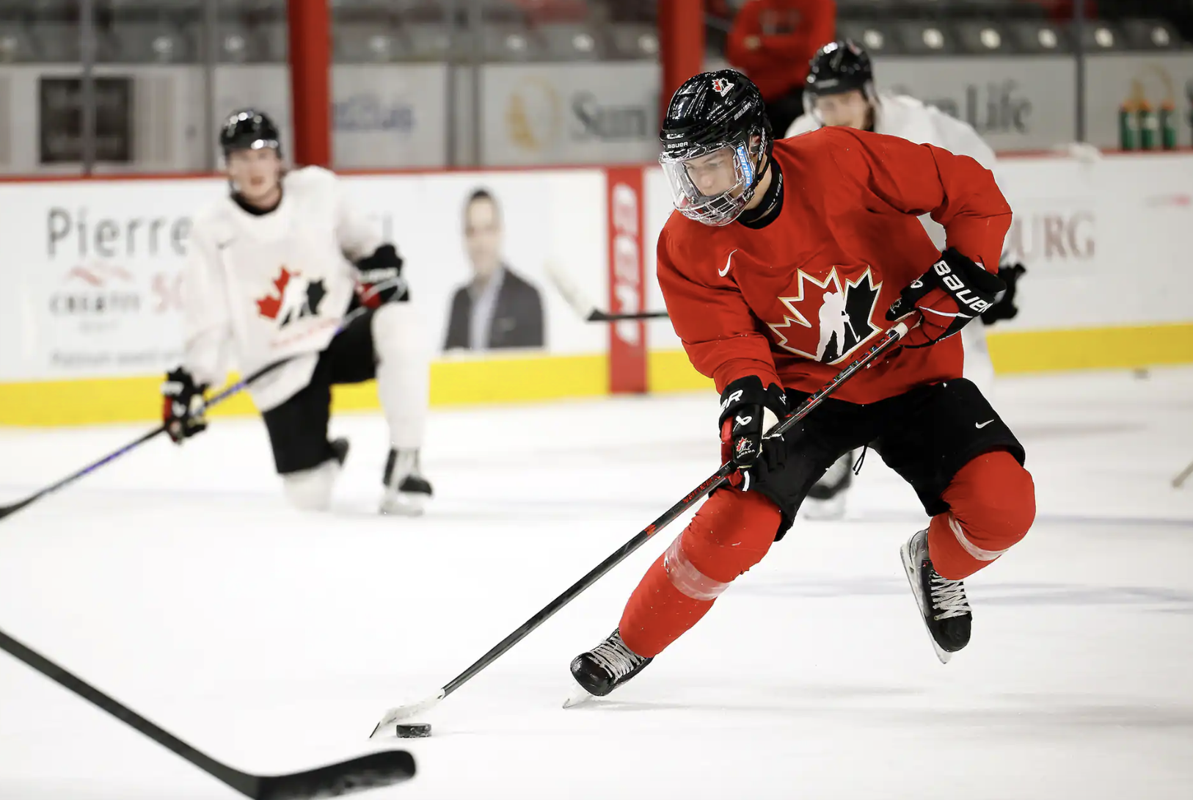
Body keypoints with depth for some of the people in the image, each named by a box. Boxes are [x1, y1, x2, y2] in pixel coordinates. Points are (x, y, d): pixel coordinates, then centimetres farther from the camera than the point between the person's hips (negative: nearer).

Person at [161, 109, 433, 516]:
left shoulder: (317, 189, -6)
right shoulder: (212, 230, -10)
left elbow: (357, 238, 13)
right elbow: (207, 322, -7)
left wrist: (380, 266, -5)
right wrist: (189, 383, -16)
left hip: (343, 327, 1)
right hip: (282, 369, -1)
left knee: (398, 328, -35)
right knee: (309, 496, -5)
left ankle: (403, 466, -25)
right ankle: (320, 455, 37)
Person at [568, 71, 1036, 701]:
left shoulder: (841, 164, -22)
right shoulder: (689, 245, -13)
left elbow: (972, 192, -15)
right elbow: (723, 337, -14)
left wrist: (963, 270, -24)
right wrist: (745, 388, -34)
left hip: (911, 372, -1)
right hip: (801, 387, 1)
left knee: (1003, 505, -18)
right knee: (734, 523, -18)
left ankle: (937, 564, 18)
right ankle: (632, 645, 5)